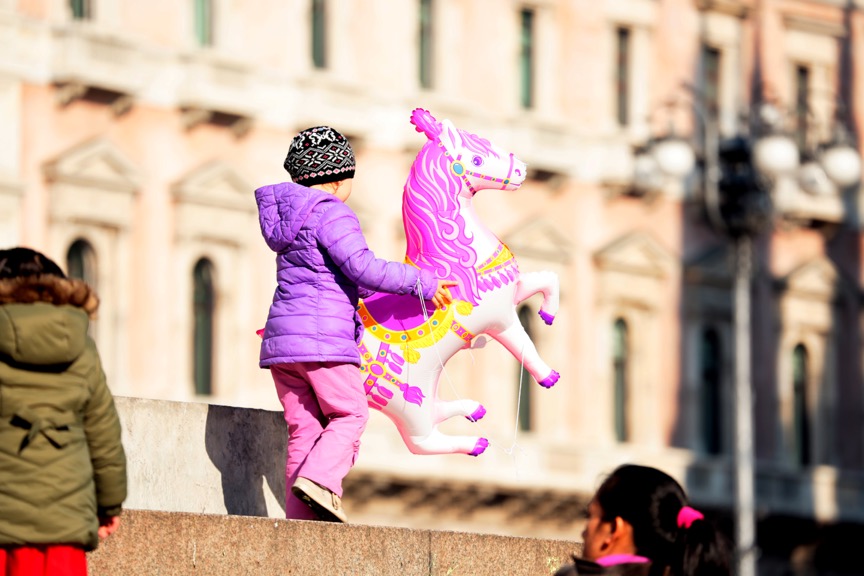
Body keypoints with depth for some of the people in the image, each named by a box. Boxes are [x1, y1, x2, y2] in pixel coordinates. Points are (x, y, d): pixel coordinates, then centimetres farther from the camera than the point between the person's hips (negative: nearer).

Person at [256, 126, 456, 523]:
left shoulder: (290, 215, 23)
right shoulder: (331, 215, -7)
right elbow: (362, 267, -18)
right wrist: (422, 284, -10)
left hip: (281, 340, 8)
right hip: (322, 339, -8)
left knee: (305, 429, 6)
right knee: (349, 415, 2)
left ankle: (300, 517, -1)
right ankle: (319, 479, -20)